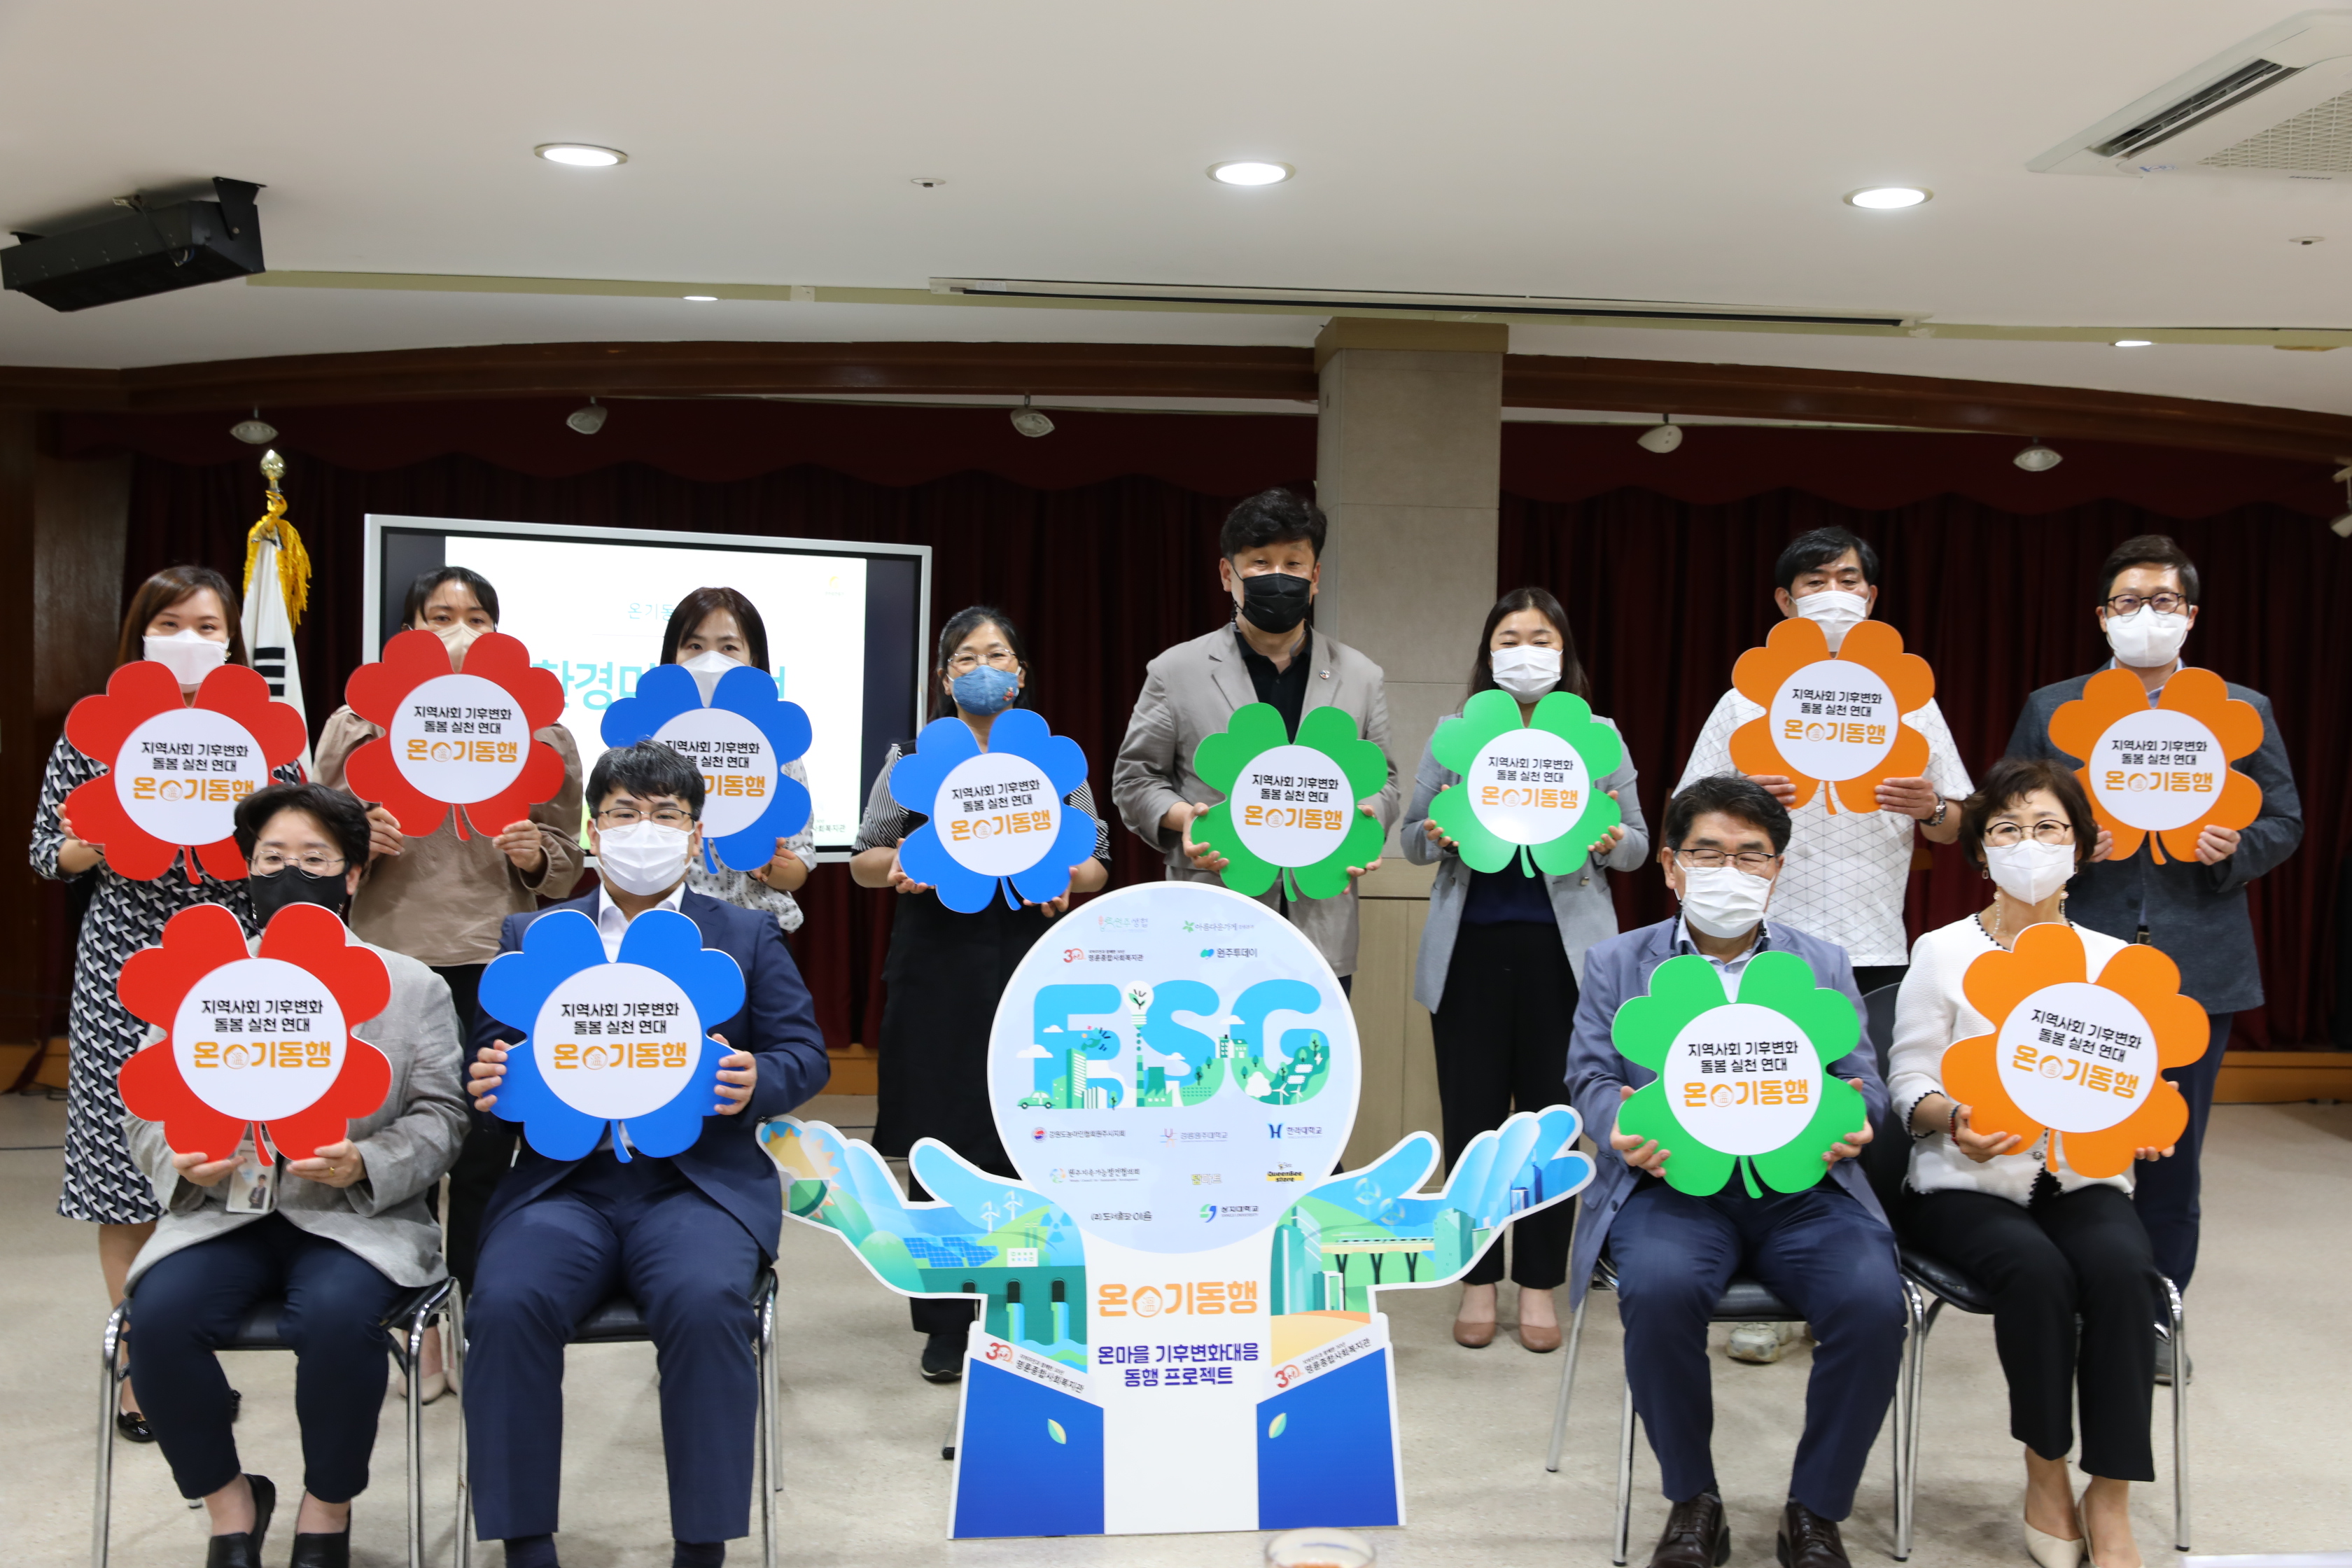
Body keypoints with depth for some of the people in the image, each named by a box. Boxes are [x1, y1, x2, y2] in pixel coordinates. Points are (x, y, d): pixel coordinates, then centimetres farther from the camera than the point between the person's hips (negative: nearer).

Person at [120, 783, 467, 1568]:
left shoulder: (412, 987, 9)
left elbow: (439, 1117, 4)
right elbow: (146, 1106, 12)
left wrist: (364, 1163, -16)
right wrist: (183, 1162, -10)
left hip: (356, 1215, -2)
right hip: (222, 1209, 2)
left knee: (336, 1317, -33)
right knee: (160, 1315, -27)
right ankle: (229, 1504, -2)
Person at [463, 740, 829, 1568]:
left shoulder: (749, 936, 15)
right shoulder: (530, 935, 18)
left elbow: (805, 1054, 8)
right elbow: (490, 1054, 12)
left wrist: (758, 1080, -15)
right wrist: (488, 1085, -13)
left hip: (698, 1183, -1)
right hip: (563, 1182, 1)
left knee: (707, 1306, -32)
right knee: (505, 1305, -29)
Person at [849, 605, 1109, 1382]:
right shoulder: (912, 759, 10)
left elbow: (1098, 863, 13)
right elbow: (862, 862, 13)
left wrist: (1067, 877, -9)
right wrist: (898, 863, -9)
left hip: (1028, 968, 0)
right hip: (936, 972, 0)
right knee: (939, 1146, 0)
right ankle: (945, 1324, 12)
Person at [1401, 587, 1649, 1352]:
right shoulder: (1453, 737, 8)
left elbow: (1639, 844, 8)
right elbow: (1410, 835, 9)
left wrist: (1610, 841, -15)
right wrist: (1435, 836, -14)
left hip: (1563, 952, 0)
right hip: (1472, 950, 1)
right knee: (1471, 1116, 3)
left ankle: (1539, 1283, 17)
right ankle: (1478, 1280, 17)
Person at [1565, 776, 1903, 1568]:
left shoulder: (1825, 966, 17)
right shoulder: (1617, 962, 14)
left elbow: (1861, 1081, 10)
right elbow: (1591, 1077, 6)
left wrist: (1850, 1122, -15)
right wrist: (1621, 1125, -18)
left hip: (1799, 1186, 1)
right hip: (1674, 1184, -1)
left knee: (1873, 1299, -28)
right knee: (1659, 1289, -34)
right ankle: (1693, 1501, -9)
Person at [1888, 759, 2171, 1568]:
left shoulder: (2113, 959, 12)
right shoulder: (1941, 953, 3)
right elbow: (1908, 1084, -1)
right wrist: (1955, 1119, -23)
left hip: (2082, 1176, 2)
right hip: (1968, 1183, -2)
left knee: (2122, 1267, -30)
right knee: (2036, 1269, -33)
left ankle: (2110, 1501, -21)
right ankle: (2045, 1474, -10)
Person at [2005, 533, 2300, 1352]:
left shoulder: (2243, 710, 9)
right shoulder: (2050, 709, 7)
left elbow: (2284, 820, 10)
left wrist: (2237, 848, -11)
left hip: (2196, 967, 1)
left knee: (2172, 1149, 7)